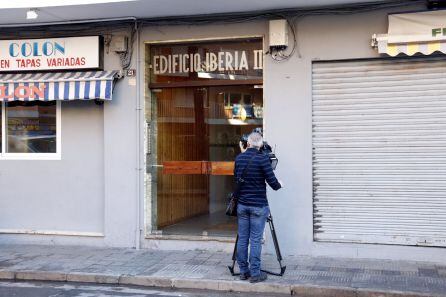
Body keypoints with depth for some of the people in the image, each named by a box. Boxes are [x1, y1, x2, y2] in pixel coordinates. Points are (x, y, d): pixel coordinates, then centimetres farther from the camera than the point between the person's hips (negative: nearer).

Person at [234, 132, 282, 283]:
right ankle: (255, 274, 3)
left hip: (242, 205, 5)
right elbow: (272, 182, -13)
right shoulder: (263, 159, -11)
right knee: (255, 240, -1)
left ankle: (243, 272, 15)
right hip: (258, 206, -4)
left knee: (242, 239, 9)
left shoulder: (239, 158, 4)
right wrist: (279, 185, 11)